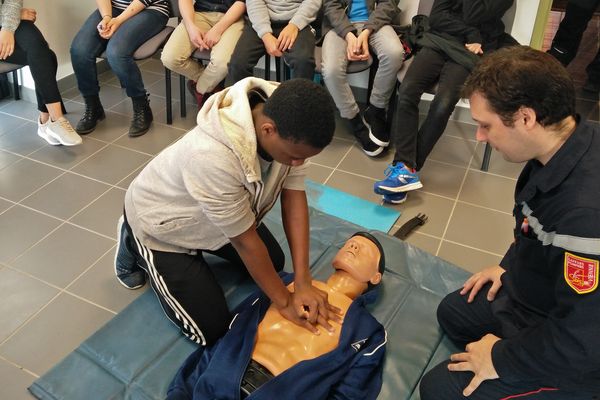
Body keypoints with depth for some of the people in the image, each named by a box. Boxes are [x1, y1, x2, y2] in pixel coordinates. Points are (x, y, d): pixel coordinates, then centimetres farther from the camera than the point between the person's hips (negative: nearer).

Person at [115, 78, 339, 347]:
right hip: (162, 225, -6)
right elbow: (245, 241, -32)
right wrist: (284, 302, -19)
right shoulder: (214, 157, -45)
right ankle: (136, 247, 14)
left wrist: (303, 283, -23)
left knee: (274, 262, 15)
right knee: (212, 328, -2)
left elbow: (294, 198, -19)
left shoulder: (287, 122, -26)